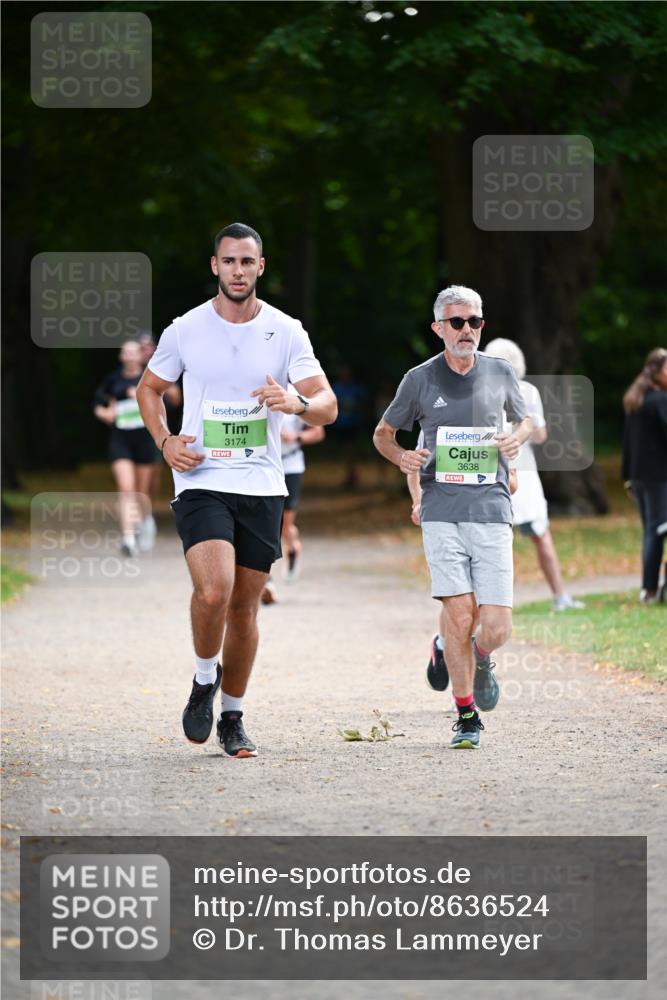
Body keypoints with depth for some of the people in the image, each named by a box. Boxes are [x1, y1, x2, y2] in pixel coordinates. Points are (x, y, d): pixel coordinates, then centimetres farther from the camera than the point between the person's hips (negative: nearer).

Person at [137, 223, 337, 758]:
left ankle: (234, 717, 24)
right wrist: (165, 441, -1)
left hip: (262, 487, 2)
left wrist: (298, 403, -27)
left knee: (244, 609, 7)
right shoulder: (185, 330, 0)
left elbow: (327, 406, -4)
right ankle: (205, 679, 5)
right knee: (213, 592, -22)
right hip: (201, 482, -2)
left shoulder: (286, 332, 0)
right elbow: (149, 388, 16)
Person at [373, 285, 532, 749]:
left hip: (491, 511, 1)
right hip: (442, 513, -1)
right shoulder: (420, 379, 5)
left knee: (496, 628, -6)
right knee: (459, 616, -11)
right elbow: (383, 433, 18)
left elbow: (525, 419, 25)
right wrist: (400, 456, -4)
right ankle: (466, 716, 6)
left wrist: (517, 438, 2)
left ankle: (480, 659, 31)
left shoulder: (500, 373, 9)